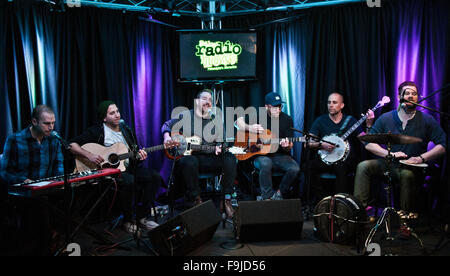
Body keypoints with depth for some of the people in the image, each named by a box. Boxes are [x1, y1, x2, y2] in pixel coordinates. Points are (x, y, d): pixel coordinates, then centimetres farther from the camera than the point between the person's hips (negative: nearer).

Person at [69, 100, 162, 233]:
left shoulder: (127, 131, 14)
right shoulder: (97, 131, -3)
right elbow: (72, 145, -9)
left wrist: (140, 155, -5)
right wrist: (89, 155, -23)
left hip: (127, 167, 6)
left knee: (155, 176, -14)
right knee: (128, 180, -37)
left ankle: (142, 217, -5)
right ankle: (128, 219, -14)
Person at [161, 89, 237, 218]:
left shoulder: (214, 121, 16)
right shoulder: (185, 116, 8)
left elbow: (219, 141, 17)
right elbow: (167, 125, 14)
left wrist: (218, 147, -7)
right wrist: (167, 136, -7)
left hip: (208, 158, 3)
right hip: (187, 155, -3)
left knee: (230, 158, -23)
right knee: (189, 162, -40)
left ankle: (227, 200, -19)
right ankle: (196, 200, -22)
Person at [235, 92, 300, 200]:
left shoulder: (287, 120, 5)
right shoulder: (259, 116, 3)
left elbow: (290, 145, 3)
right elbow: (238, 121, 7)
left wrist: (287, 145, -22)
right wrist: (249, 128, -12)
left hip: (280, 155, 2)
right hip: (261, 155, -2)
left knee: (295, 169, -26)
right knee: (265, 163, -37)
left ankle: (279, 194, -5)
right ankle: (267, 197, -24)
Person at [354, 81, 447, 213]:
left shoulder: (427, 120, 1)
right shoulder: (385, 118, 4)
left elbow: (443, 145, -3)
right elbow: (369, 144, 1)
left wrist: (421, 158, -17)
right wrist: (390, 154, -14)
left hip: (413, 167, -2)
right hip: (387, 164, 2)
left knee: (407, 174, -36)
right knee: (363, 166, -22)